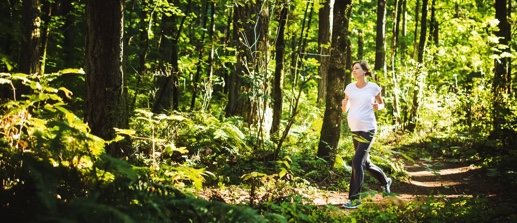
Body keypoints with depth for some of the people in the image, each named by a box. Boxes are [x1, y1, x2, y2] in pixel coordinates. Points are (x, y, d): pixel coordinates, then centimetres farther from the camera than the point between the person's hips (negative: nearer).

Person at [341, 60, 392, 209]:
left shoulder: (373, 88, -4)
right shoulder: (349, 88, 5)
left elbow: (382, 104, 11)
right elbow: (344, 110, 11)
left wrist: (377, 107, -11)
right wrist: (344, 104, -11)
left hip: (367, 129, -5)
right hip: (354, 129, 5)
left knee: (357, 162, -13)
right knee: (365, 163, 16)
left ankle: (355, 199, -6)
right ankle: (386, 181, 43)